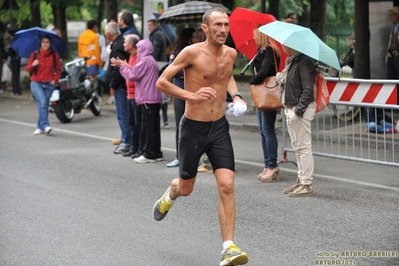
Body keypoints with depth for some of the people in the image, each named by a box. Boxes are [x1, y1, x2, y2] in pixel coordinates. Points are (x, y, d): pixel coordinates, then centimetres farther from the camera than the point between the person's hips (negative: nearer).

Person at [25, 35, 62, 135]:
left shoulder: (54, 55, 3)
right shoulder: (35, 55, 1)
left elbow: (58, 69, 7)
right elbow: (28, 68, 2)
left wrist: (55, 79, -6)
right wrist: (33, 64, -19)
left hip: (49, 84, 1)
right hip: (36, 83, -1)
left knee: (44, 105, 4)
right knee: (42, 103, -18)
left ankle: (40, 127, 14)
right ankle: (45, 125, -25)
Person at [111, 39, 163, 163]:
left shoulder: (145, 60, -12)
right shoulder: (151, 60, 20)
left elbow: (132, 76, -13)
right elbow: (137, 73, 17)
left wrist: (122, 66, -1)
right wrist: (125, 65, 12)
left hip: (148, 99, -10)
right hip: (154, 98, 10)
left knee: (147, 126, -7)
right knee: (154, 126, 11)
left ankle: (149, 154, -7)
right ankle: (156, 153, 14)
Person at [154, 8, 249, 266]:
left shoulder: (231, 53, 3)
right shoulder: (192, 53, -14)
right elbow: (161, 82, -12)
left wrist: (236, 96, 8)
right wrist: (191, 95, -25)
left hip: (219, 128, 3)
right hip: (193, 128, -3)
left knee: (227, 186, -11)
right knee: (186, 188, 13)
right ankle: (170, 195, 51)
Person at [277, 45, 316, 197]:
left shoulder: (303, 61, -16)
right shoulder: (290, 61, 14)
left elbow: (308, 89, -20)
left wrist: (299, 109, -22)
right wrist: (281, 78, 7)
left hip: (301, 110, -10)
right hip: (290, 108, 10)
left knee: (303, 147, -6)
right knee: (297, 147, 16)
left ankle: (306, 185, -3)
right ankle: (301, 181, 24)